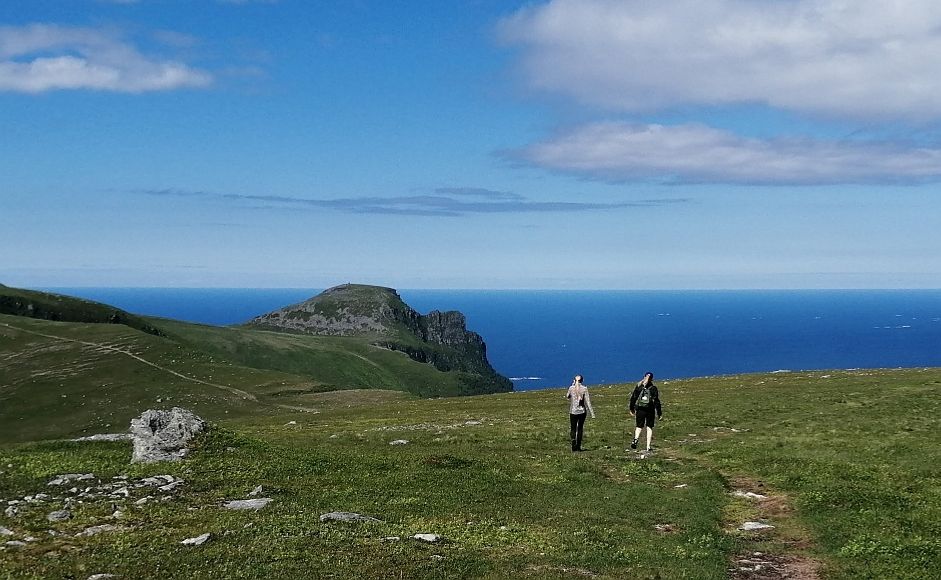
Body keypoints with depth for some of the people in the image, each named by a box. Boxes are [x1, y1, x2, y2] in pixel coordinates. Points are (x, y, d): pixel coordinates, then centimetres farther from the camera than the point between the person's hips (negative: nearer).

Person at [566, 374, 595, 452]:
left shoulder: (571, 388, -3)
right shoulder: (584, 389, -6)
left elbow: (567, 396, 17)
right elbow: (588, 401, -8)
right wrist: (592, 413, -6)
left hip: (573, 411, 0)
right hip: (582, 411, 0)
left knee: (573, 429, 4)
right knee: (580, 429, 14)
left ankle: (574, 445, -19)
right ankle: (578, 446, 15)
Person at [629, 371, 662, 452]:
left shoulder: (638, 387, 2)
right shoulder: (653, 388, -4)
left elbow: (633, 399, 4)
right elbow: (657, 401, -6)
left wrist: (632, 409, 15)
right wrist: (659, 413, -1)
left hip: (640, 410, 1)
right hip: (650, 410, -1)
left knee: (639, 427, 12)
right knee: (649, 428, 9)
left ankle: (635, 439, -18)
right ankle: (648, 447, 5)